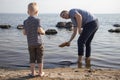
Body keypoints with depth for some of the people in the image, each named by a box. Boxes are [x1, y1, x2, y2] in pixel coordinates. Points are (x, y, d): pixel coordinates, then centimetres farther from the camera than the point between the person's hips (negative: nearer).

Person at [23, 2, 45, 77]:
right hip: (38, 42, -3)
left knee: (32, 59, 12)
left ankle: (33, 72, 16)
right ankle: (40, 72, 17)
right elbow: (39, 29, -18)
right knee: (40, 58, 8)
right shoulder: (37, 19, -9)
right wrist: (43, 32, 3)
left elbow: (24, 32, 6)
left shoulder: (25, 21, 5)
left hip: (30, 43, 4)